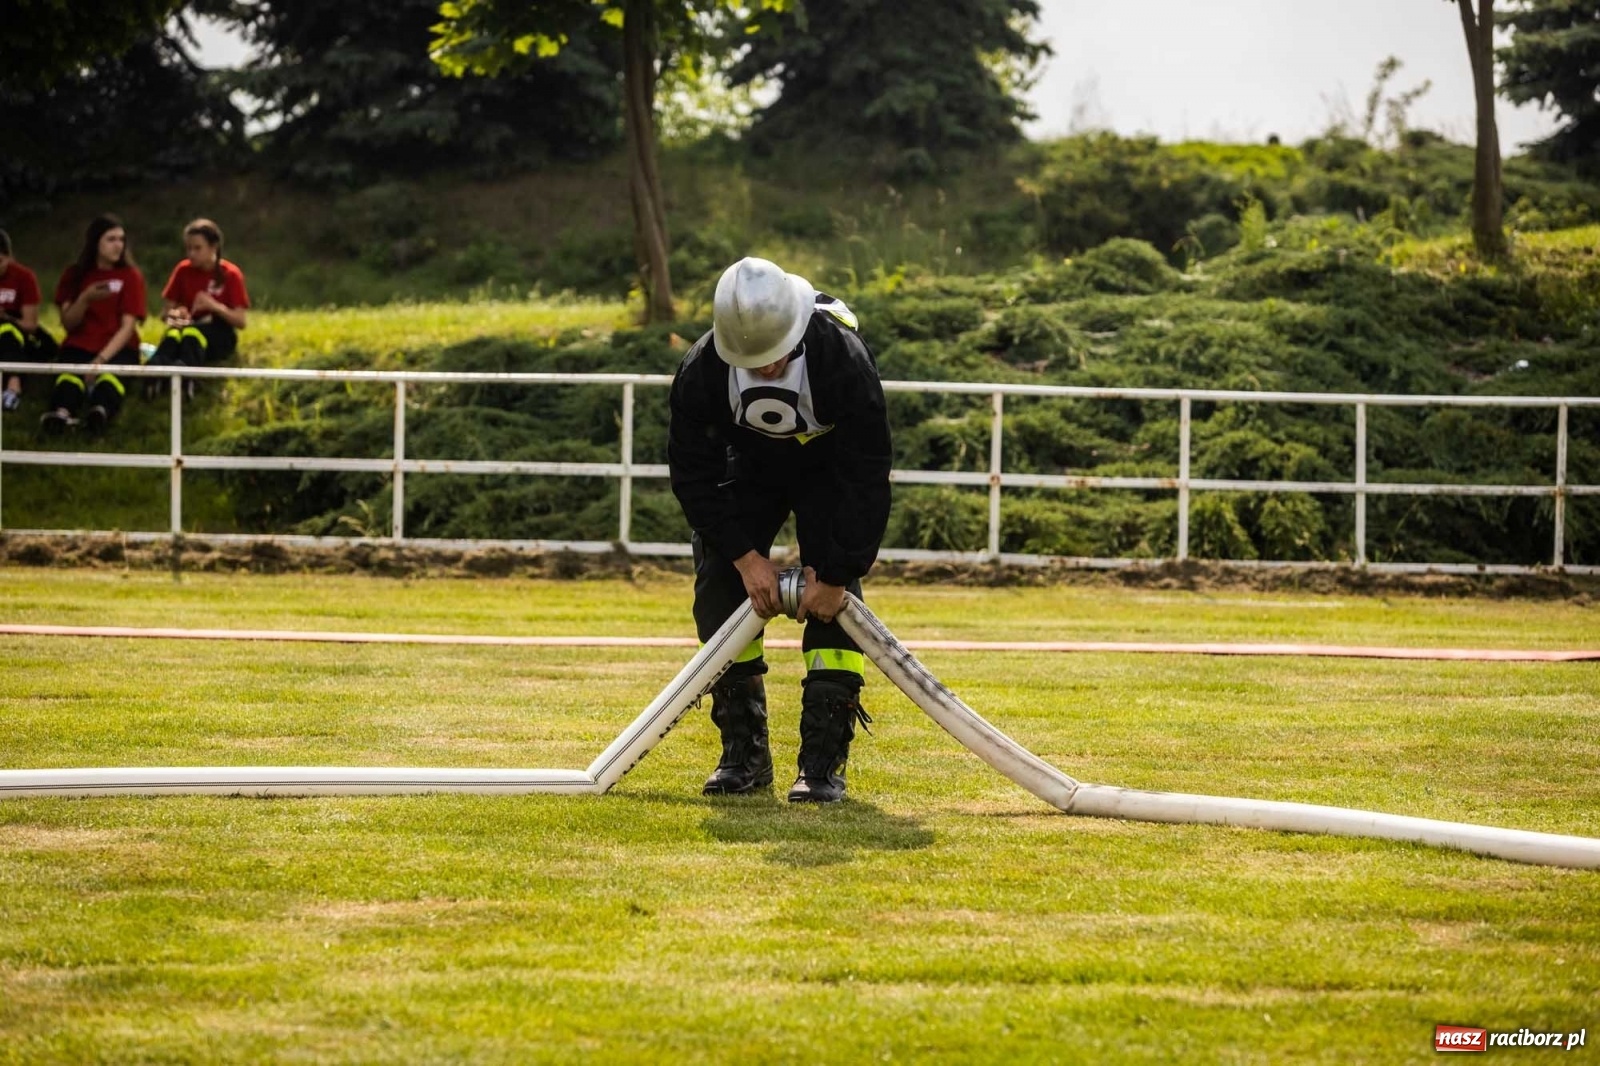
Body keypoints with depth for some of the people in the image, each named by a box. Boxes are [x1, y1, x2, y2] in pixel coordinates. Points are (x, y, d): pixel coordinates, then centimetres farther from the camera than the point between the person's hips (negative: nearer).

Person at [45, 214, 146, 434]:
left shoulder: (130, 275, 2)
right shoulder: (74, 275, 9)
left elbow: (127, 326, -7)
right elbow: (68, 323, 2)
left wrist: (102, 359, -23)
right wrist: (85, 299, -19)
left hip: (118, 348, -1)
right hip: (80, 347, 1)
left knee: (110, 374, -38)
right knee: (70, 375, -35)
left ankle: (101, 411, -72)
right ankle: (61, 413, -68)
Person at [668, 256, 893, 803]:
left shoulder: (843, 358, -37)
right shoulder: (701, 369, -30)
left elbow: (867, 476, -29)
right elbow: (692, 471, -17)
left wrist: (837, 573, -27)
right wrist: (744, 553, -22)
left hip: (831, 467, -3)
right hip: (748, 466, 3)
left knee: (833, 602, -18)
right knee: (718, 592, -8)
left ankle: (823, 761, -15)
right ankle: (744, 753, 3)